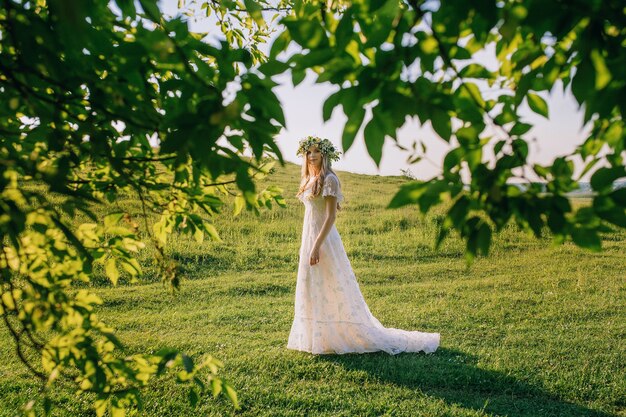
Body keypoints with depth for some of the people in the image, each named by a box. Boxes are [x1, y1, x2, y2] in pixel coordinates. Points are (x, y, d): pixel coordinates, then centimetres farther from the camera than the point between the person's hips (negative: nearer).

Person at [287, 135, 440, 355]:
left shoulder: (328, 179, -13)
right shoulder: (310, 180, 13)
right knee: (313, 291, 14)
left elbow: (331, 216, -18)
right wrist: (307, 245, 19)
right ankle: (319, 336, 25)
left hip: (323, 239, -9)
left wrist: (317, 245, -23)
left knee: (332, 290, -2)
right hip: (309, 238, 9)